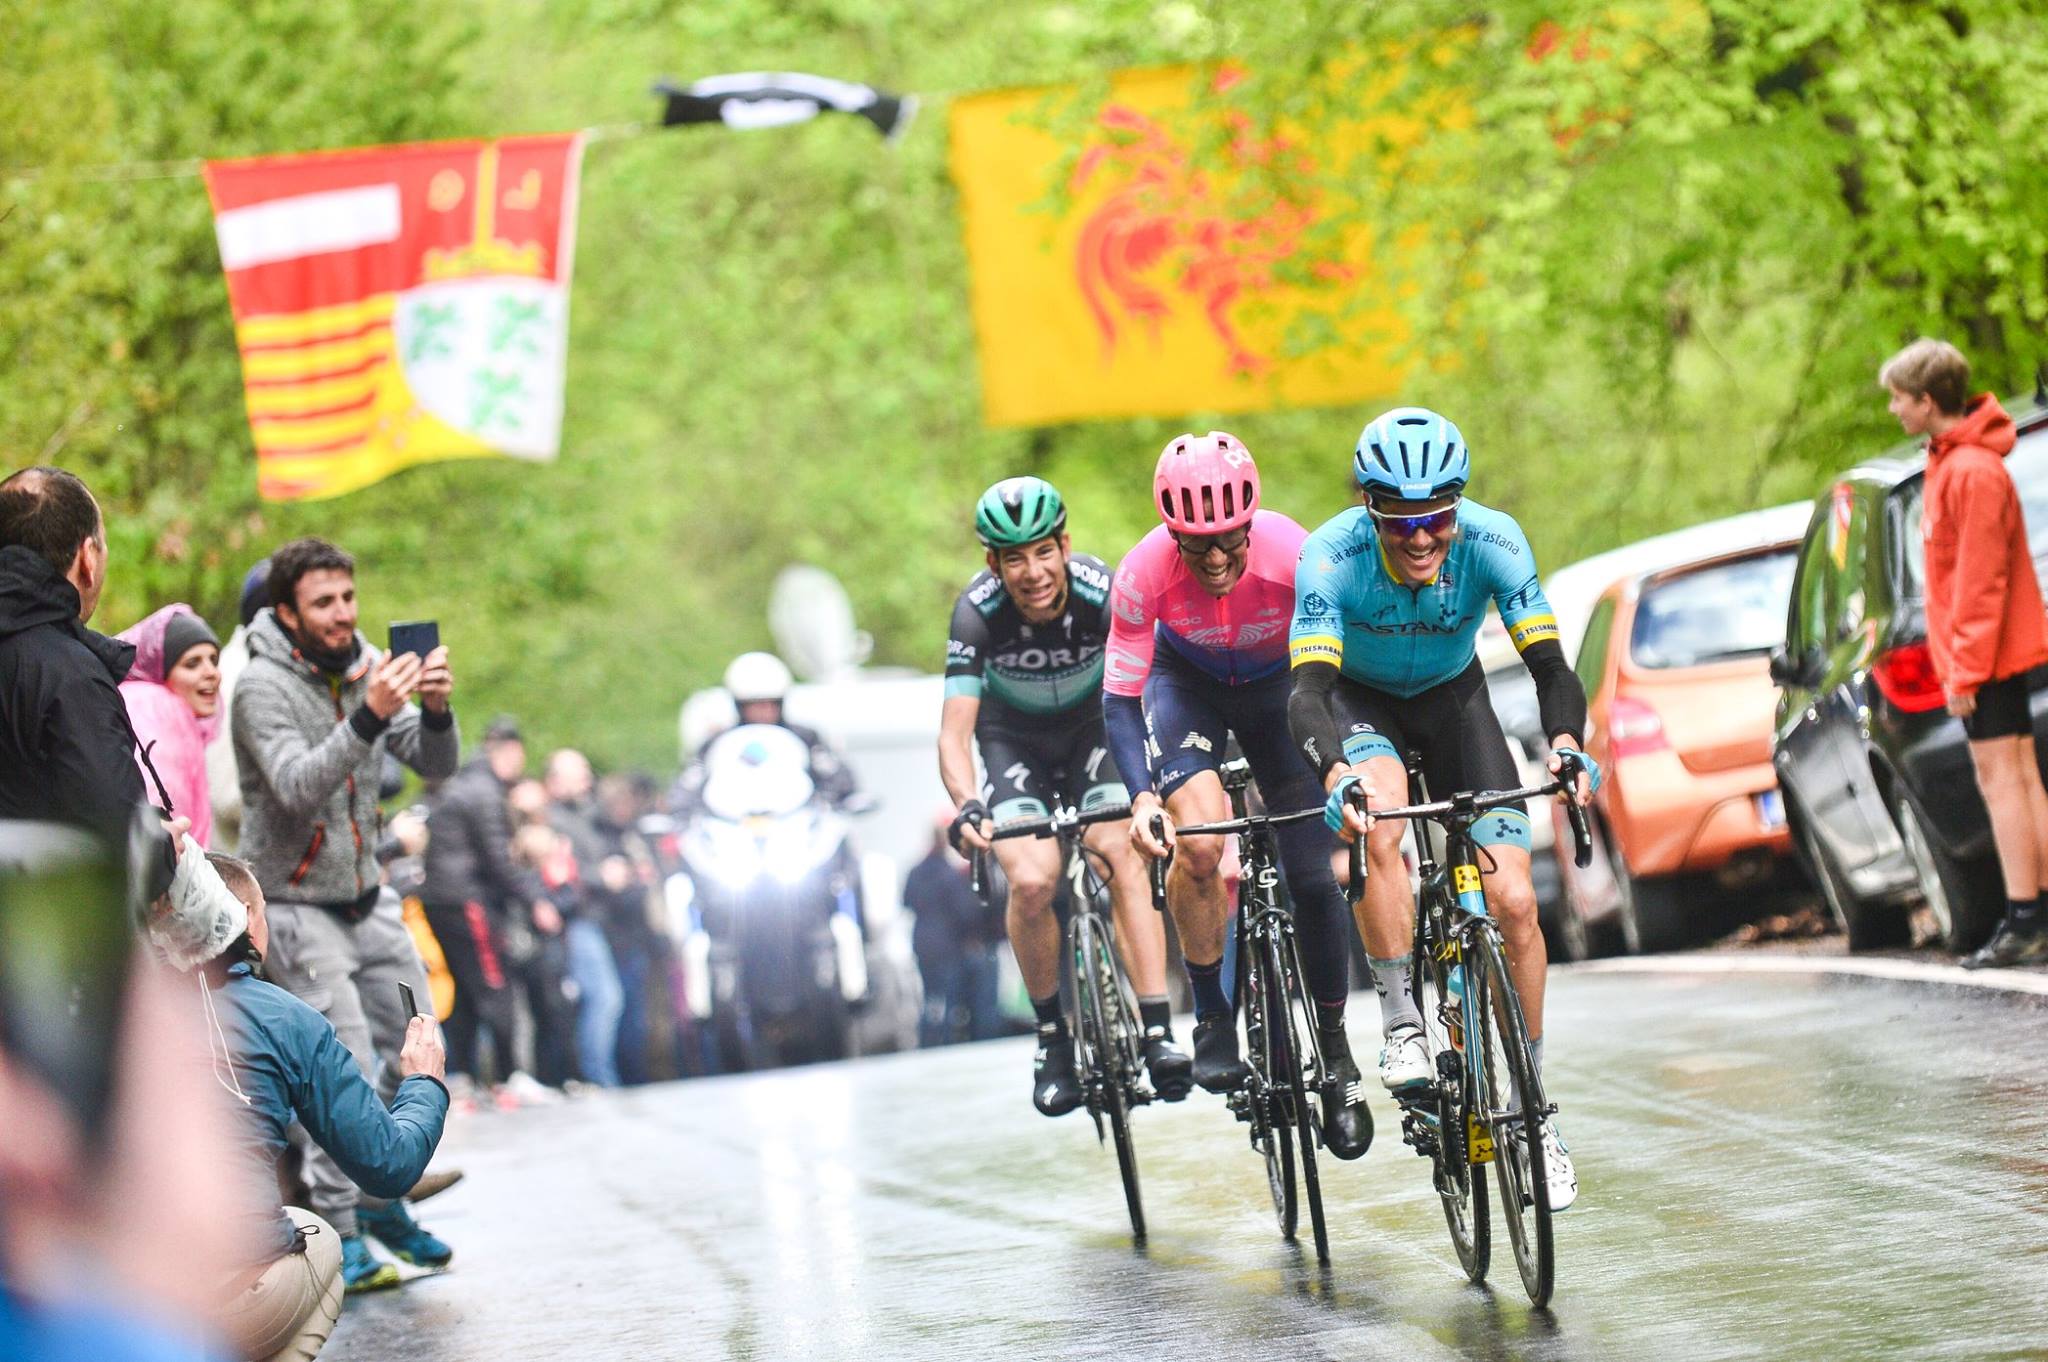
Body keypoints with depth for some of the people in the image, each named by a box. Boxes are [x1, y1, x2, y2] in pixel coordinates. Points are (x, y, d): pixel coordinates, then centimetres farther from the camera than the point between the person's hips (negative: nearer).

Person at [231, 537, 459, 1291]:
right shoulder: (264, 688, -18)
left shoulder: (368, 667, 1)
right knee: (346, 1065, -16)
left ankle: (381, 1200, 27)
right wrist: (368, 717, -43)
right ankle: (337, 1233, -11)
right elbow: (300, 786, -32)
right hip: (296, 904, -7)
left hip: (367, 896, 7)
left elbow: (435, 764, -3)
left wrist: (435, 710, -24)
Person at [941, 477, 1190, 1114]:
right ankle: (1052, 1035, -1)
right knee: (1032, 881, -22)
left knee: (1120, 854, -24)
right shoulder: (978, 613, -29)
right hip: (1014, 740, 0)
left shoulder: (1101, 591, -29)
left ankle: (1158, 1034, -24)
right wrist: (967, 806, -50)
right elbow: (954, 732, -31)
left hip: (1092, 726, 0)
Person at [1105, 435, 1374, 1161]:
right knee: (1199, 843, -26)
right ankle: (1211, 1020, -6)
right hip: (1187, 682, 0)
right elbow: (1120, 699, -26)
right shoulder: (1144, 574, -32)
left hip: (1279, 686, 0)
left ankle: (1337, 1055, 11)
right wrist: (1142, 797, -41)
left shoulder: (1295, 557, -34)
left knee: (1312, 876, -7)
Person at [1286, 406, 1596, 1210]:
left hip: (1452, 698, 2)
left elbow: (1550, 666, -31)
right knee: (1379, 827, -36)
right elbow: (1309, 691, -39)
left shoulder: (1492, 542, -28)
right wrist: (1335, 774, -59)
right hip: (1361, 700, -2)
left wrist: (1566, 743, -52)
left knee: (1513, 901, -11)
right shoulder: (1332, 556, -32)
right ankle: (1401, 1026, -21)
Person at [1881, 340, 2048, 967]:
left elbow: (1980, 583, -21)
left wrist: (1965, 671, -20)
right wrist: (1959, 661, 18)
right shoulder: (1949, 461, 12)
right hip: (1995, 651, 10)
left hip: (1985, 654, -10)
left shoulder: (1973, 472, -19)